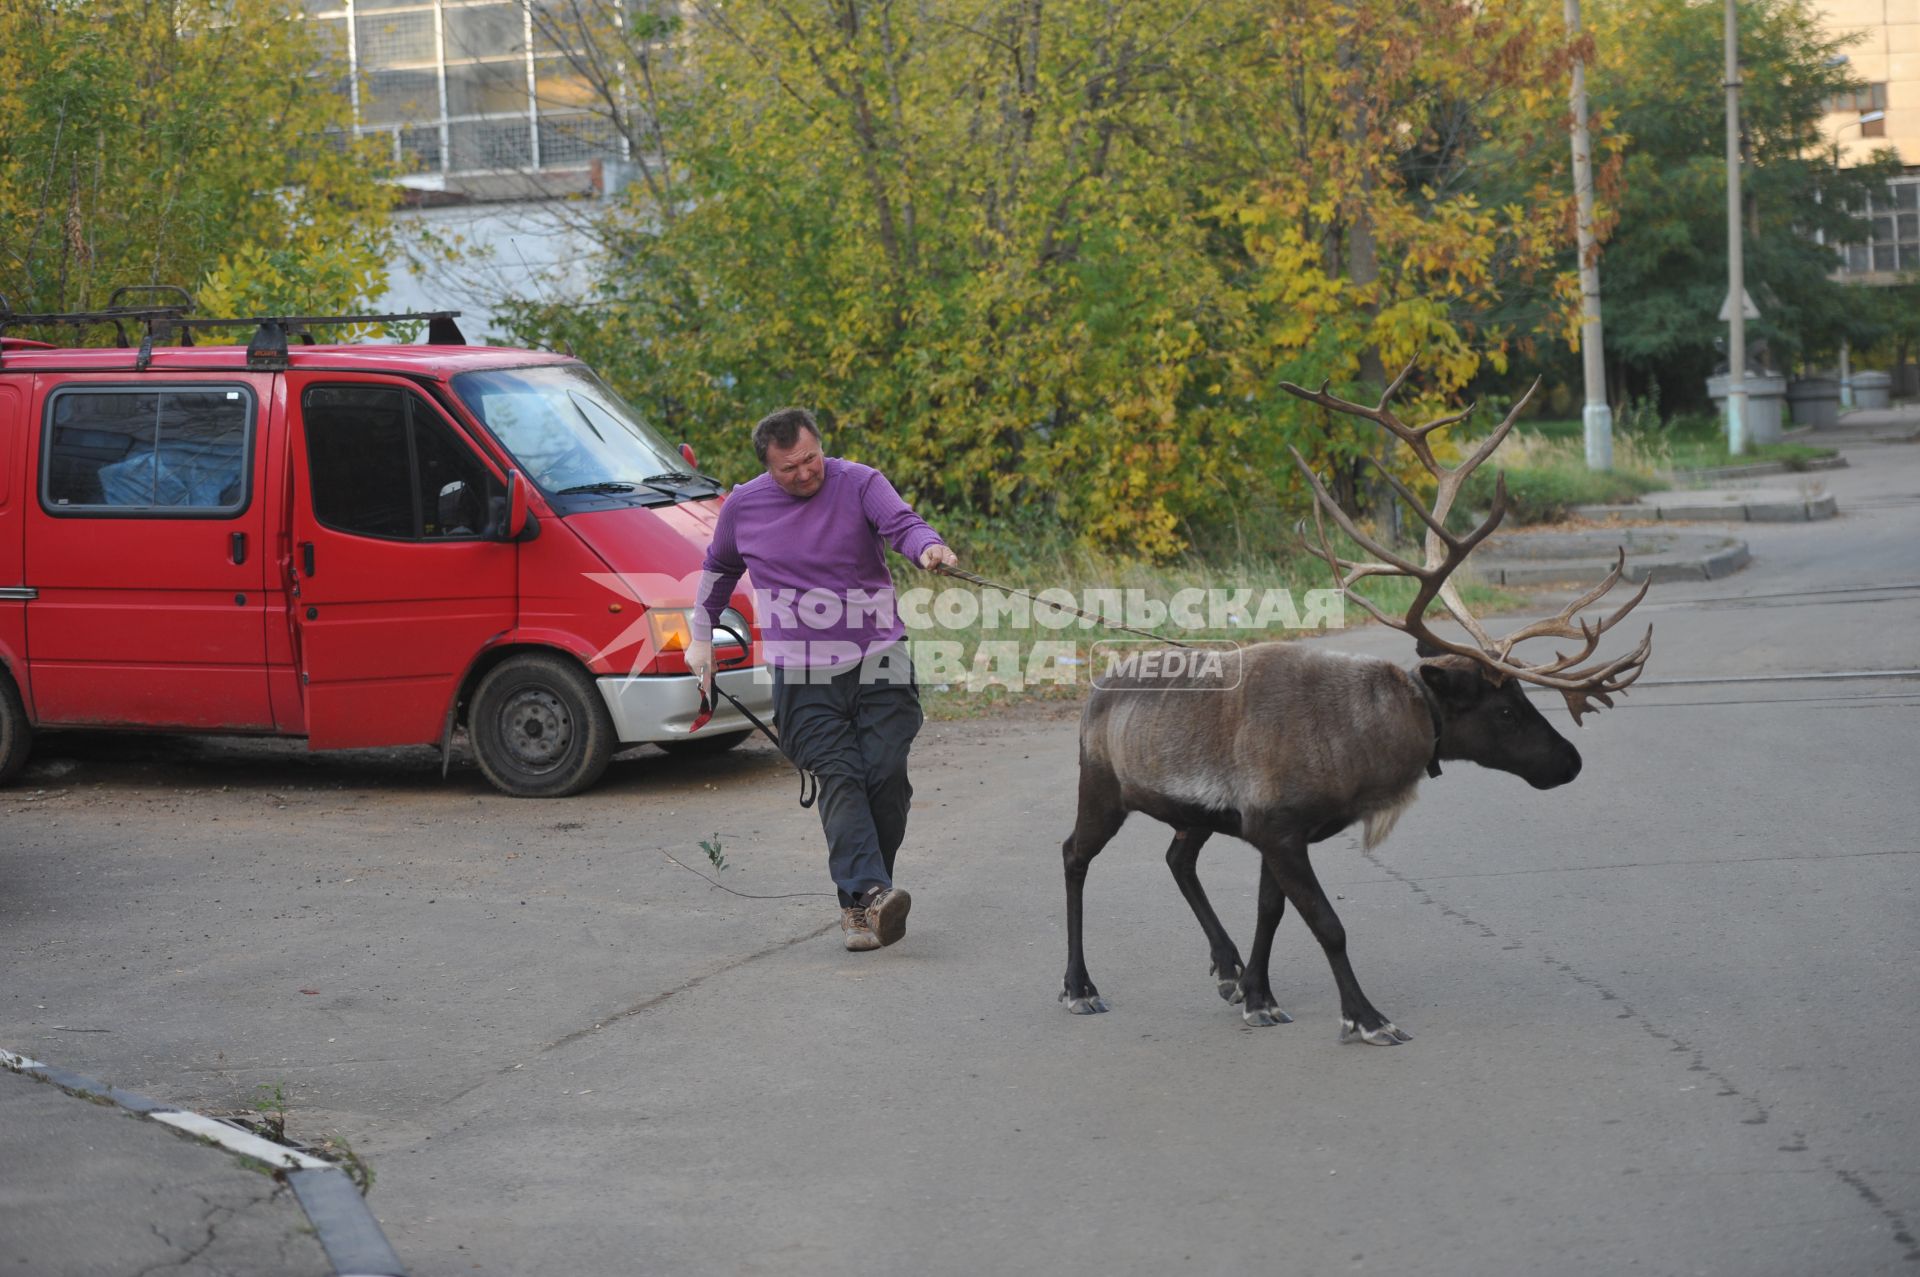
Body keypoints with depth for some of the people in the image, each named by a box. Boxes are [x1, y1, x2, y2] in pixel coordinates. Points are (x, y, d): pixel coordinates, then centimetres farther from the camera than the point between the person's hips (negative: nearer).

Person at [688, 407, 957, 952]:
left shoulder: (858, 483, -2)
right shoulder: (742, 507, 4)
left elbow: (902, 524, -20)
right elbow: (719, 568, 23)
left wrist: (927, 547, -42)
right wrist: (701, 635, 22)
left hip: (877, 665, 0)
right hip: (804, 679, 0)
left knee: (886, 775, -9)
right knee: (839, 778, -16)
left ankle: (862, 904, 4)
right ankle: (868, 894, -30)